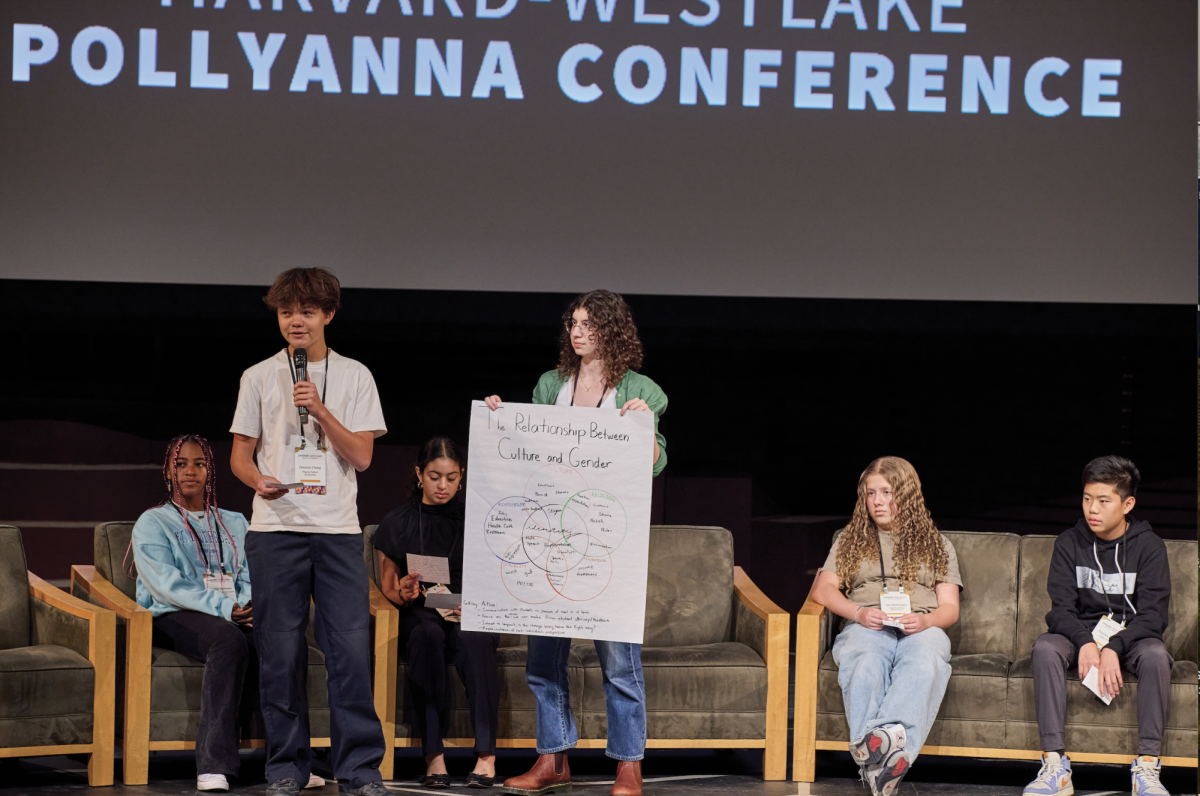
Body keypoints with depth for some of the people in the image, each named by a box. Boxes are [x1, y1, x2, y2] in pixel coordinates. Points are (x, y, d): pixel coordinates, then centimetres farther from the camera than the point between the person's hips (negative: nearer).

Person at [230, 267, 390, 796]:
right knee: (280, 650, 0)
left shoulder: (354, 377, 9)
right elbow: (240, 453, 10)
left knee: (351, 647, -6)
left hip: (338, 530, 0)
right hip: (276, 529, 0)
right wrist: (258, 480, -11)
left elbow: (361, 456, 2)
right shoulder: (259, 378, 9)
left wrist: (319, 410, -10)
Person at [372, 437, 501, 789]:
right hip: (419, 615, 0)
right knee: (427, 635, -37)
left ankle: (486, 754, -44)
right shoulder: (397, 524, 11)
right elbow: (386, 588, 13)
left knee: (472, 637, -37)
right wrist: (403, 594, -10)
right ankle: (433, 754, -41)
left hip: (471, 617, 0)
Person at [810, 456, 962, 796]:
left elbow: (950, 608, 17)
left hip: (921, 628, 0)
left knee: (923, 665, -41)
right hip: (866, 628, 0)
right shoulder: (851, 539, 28)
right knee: (866, 665, -40)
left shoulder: (937, 544, 27)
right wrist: (859, 613, -7)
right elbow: (823, 589, 14)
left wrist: (926, 620, -9)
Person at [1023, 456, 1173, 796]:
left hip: (1132, 634, -1)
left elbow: (1152, 615, -11)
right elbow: (1061, 608, -5)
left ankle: (1147, 766, -35)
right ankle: (1055, 764, -37)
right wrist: (1085, 643, -27)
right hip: (1081, 631, 1)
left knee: (1155, 654, -36)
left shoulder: (1148, 546, -4)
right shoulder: (1070, 543, 1)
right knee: (1045, 647, -31)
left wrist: (1113, 648, -29)